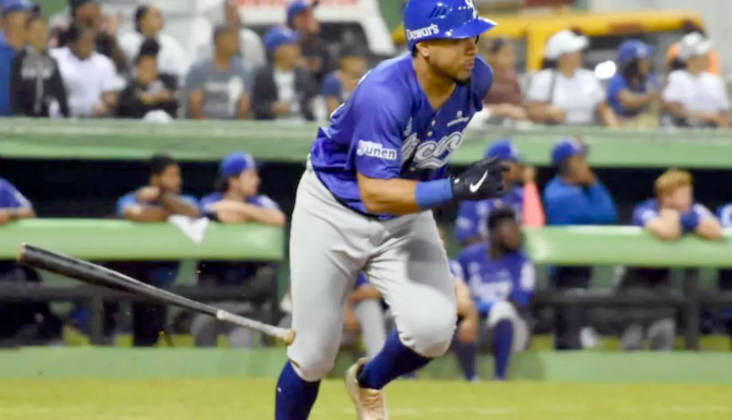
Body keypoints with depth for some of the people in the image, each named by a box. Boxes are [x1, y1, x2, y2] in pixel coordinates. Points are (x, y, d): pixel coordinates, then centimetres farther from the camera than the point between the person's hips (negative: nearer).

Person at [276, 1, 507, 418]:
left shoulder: (476, 79, -15)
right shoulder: (384, 94, -35)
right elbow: (374, 194, -39)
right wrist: (454, 188, -48)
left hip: (406, 216, 4)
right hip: (335, 211, -4)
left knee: (433, 329, -18)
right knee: (314, 356, 1)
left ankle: (369, 382, 15)